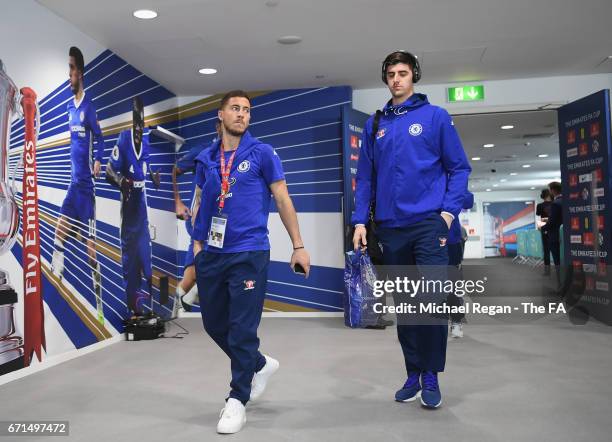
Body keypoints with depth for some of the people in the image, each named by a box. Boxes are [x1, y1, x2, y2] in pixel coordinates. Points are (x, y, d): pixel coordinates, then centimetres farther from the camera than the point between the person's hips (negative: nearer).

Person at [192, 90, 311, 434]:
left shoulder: (262, 153, -1)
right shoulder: (206, 158, 11)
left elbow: (283, 200, -1)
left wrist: (299, 246, -4)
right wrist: (197, 241, 8)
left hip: (248, 253, -5)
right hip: (211, 254, 6)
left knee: (242, 328, -2)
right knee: (214, 323, 14)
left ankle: (237, 400, 14)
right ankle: (260, 364, 37)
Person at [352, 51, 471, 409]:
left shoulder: (436, 116, 4)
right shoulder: (375, 124, 13)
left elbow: (459, 167, 2)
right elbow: (365, 177, 13)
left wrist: (448, 211, -10)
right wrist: (360, 221, 5)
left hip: (428, 223, -3)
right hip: (390, 228, 4)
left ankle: (431, 378, 11)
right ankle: (413, 375, 23)